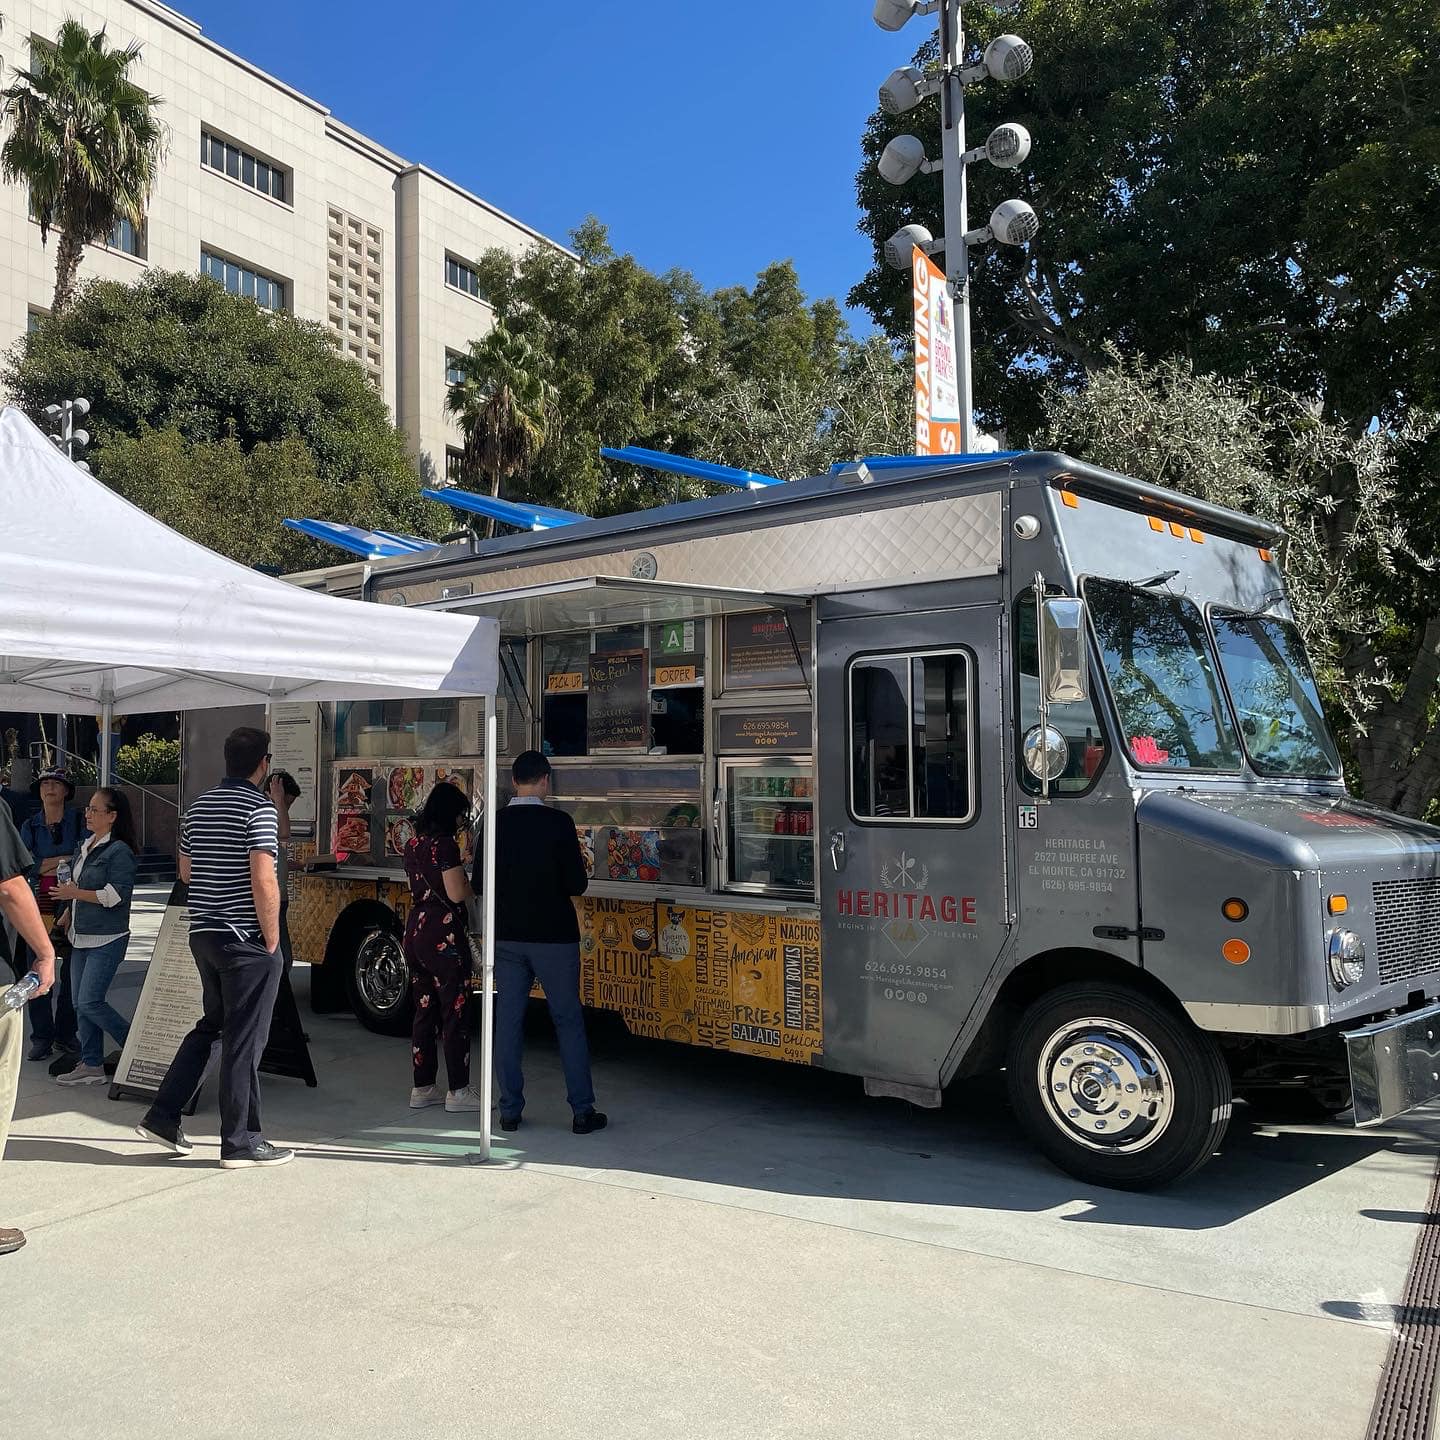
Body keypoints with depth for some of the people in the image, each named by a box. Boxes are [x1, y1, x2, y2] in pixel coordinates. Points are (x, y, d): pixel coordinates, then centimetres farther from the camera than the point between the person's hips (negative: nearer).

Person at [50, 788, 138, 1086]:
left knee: (90, 1002, -12)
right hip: (81, 938, 9)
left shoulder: (119, 851, -14)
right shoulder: (85, 846, 13)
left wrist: (76, 894, -15)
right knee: (80, 1003, 10)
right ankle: (91, 1066, 18)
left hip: (107, 939, -9)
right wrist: (68, 913, 14)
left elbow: (117, 895, -21)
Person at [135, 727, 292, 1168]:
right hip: (245, 939, -8)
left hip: (203, 934, 8)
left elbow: (186, 871, 19)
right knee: (244, 1040, 1)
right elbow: (263, 880, -21)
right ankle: (240, 1143, 8)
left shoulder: (199, 807, 11)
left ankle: (162, 1116, 23)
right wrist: (272, 939, -13)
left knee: (211, 1026, 22)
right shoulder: (259, 809, -15)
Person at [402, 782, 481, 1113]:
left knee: (424, 1009, 13)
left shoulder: (412, 844, 11)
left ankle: (422, 1088, 19)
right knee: (455, 1011, -1)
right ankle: (458, 1092, 4)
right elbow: (456, 893, -19)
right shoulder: (444, 844, -15)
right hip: (443, 934, -9)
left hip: (415, 930, 9)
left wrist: (463, 880, 17)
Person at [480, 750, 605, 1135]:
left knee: (508, 1021, 10)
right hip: (553, 936, -3)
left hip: (507, 937, 4)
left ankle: (509, 1111, 15)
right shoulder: (558, 823, -12)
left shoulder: (495, 824, 0)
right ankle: (583, 1111, 9)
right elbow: (577, 884, -12)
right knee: (568, 1021, 6)